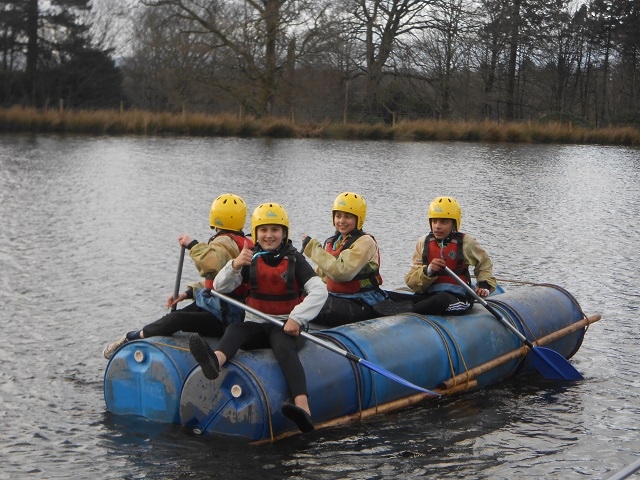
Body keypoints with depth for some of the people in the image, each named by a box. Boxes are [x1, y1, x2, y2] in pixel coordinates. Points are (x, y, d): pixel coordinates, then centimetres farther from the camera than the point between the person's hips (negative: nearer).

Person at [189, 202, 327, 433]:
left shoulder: (294, 260, 3)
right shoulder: (251, 259, 10)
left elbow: (319, 291, -8)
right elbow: (220, 287, 0)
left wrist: (297, 319, -20)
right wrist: (234, 265, -20)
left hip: (287, 326, -3)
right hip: (257, 325, 3)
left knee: (282, 345, -36)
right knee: (234, 329, -29)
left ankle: (303, 408, -58)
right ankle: (215, 361, -66)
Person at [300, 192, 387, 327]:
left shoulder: (365, 242, -11)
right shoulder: (332, 242, 14)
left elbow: (342, 272, -25)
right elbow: (321, 275, 20)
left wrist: (313, 247, -21)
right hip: (336, 298, 8)